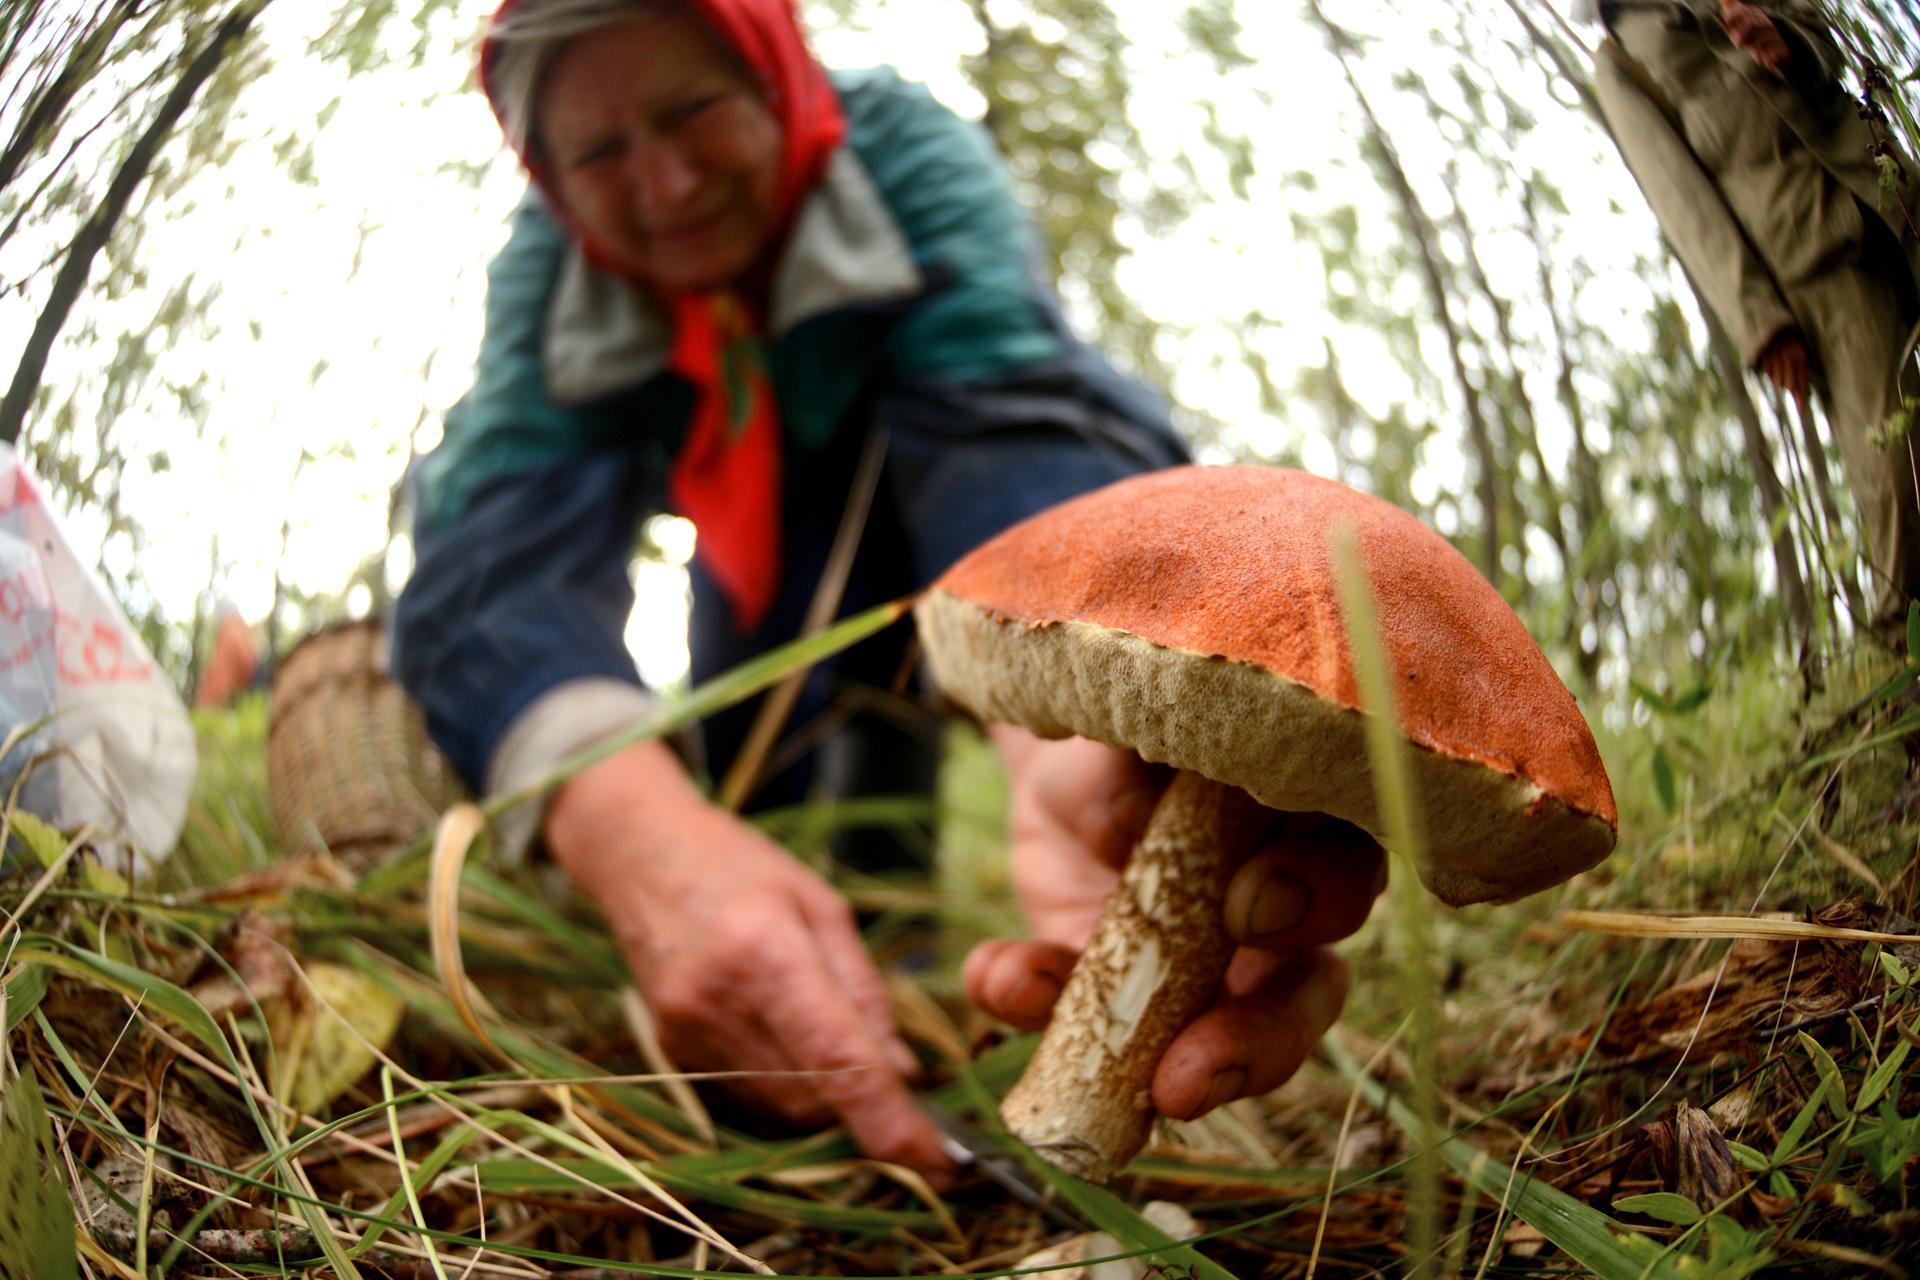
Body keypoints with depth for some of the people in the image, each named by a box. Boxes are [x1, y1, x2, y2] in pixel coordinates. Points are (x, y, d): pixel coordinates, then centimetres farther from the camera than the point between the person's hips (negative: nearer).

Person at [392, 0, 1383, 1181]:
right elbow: (503, 541, -42)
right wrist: (637, 830, -65)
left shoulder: (904, 154, -32)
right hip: (760, 547, 1)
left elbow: (1012, 421, -49)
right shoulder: (550, 269, -26)